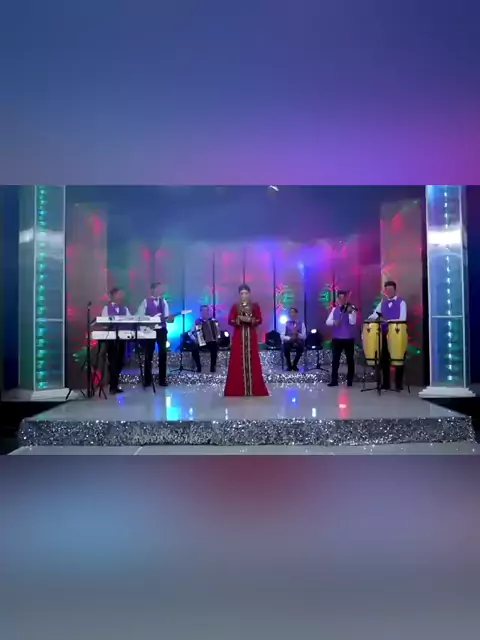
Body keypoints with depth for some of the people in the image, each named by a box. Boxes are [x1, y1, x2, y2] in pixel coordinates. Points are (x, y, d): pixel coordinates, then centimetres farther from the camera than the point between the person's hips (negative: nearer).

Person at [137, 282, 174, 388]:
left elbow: (166, 317, 7)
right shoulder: (146, 302, -2)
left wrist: (169, 319, -14)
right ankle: (147, 379, 14)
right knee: (149, 354, 4)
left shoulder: (163, 301, 10)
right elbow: (140, 317, -6)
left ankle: (162, 379, 14)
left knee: (163, 353, 4)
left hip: (162, 329, 3)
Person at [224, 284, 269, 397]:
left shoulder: (255, 306, 7)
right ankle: (238, 389, 1)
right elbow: (230, 321, 1)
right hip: (238, 336, 0)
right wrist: (239, 320, -16)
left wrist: (250, 320, -15)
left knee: (252, 360, -1)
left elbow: (259, 320, 1)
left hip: (251, 336, 0)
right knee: (238, 361, -3)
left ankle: (254, 388, 4)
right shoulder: (235, 306, 6)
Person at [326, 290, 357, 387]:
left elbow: (353, 322, -16)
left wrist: (350, 312, -30)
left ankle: (350, 380, 14)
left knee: (350, 360, 5)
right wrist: (334, 322, -18)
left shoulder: (351, 308, -2)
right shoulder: (335, 309, 9)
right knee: (335, 359, 2)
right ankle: (334, 380, 8)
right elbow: (328, 322, 2)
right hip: (336, 338, 3)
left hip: (349, 338, -3)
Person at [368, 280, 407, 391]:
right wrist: (371, 318, -12)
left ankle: (398, 384, 9)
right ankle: (385, 383, 17)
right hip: (384, 334, 5)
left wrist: (388, 321, -24)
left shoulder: (401, 303, -3)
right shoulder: (383, 303, 14)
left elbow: (402, 319, -13)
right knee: (384, 359, 8)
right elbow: (375, 314, 11)